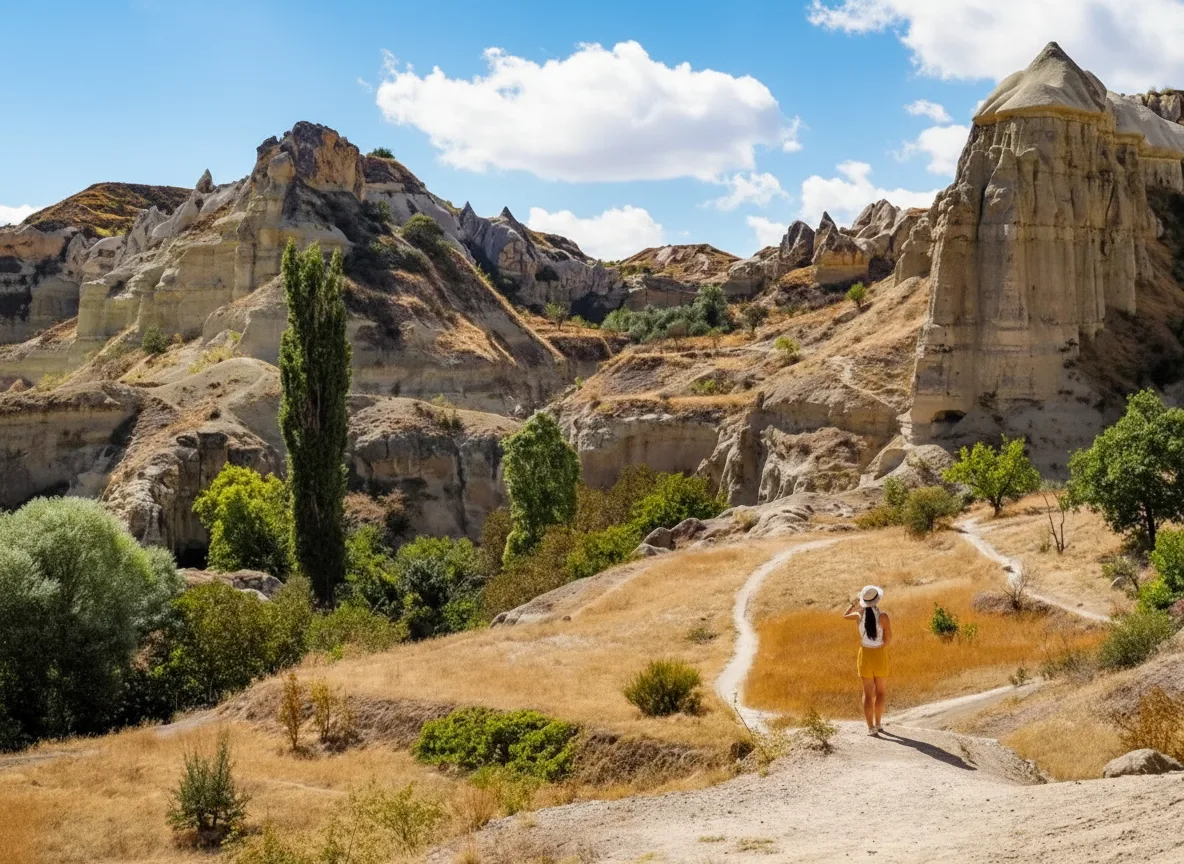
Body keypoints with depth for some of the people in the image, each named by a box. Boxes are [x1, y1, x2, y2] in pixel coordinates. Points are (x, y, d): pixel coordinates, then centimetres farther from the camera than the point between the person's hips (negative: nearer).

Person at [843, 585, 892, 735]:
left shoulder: (860, 615, -7)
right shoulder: (883, 616, -16)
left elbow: (845, 615, 15)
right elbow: (888, 638, -14)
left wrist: (854, 602, 24)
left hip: (865, 655, 2)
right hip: (880, 655, -2)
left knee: (868, 693, 7)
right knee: (881, 691, 17)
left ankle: (871, 727, 2)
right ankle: (878, 723, 21)